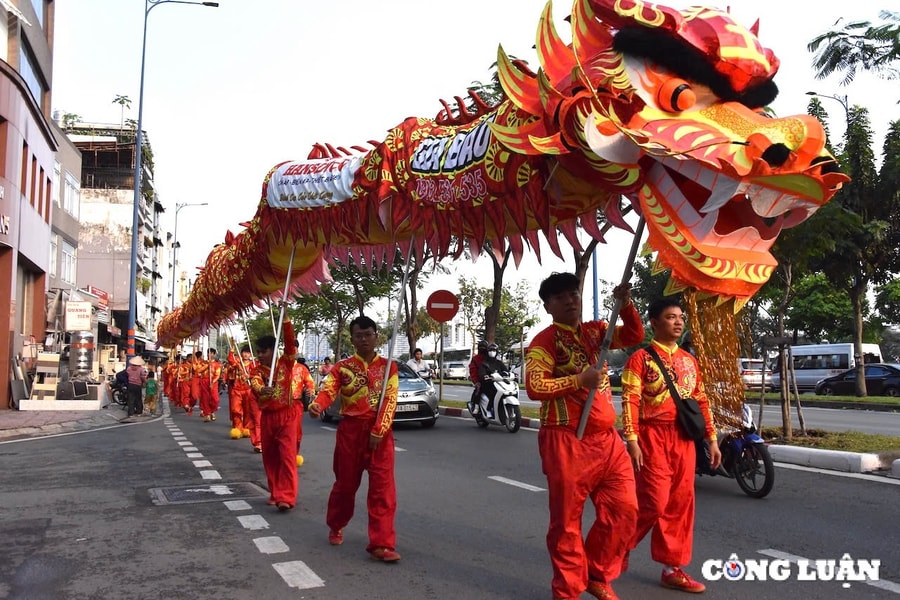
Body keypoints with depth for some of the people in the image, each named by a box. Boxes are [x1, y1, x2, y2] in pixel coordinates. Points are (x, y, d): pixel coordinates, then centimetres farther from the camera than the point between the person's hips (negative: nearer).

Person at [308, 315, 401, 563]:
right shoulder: (342, 367, 2)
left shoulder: (389, 367, 3)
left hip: (380, 432, 0)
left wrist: (378, 430, -15)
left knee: (383, 488, -5)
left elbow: (390, 401, -5)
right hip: (350, 431, 0)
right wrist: (316, 405, -36)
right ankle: (336, 526, 38)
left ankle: (381, 544, -2)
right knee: (345, 483, 14)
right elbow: (328, 390, -14)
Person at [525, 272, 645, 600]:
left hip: (607, 438, 7)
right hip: (567, 441, -6)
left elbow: (634, 336, 9)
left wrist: (626, 304, -5)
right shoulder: (544, 341, -7)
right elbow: (534, 387, -17)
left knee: (623, 510, 8)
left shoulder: (595, 330, 14)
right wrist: (579, 380, -18)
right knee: (567, 520, 2)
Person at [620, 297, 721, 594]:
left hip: (684, 439, 6)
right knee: (655, 501, -8)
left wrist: (712, 439, 12)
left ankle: (672, 568, 16)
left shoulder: (689, 360, 14)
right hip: (653, 436, -6)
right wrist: (632, 441, -17)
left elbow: (701, 401, 16)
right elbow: (630, 402, -11)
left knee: (680, 503, 7)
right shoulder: (641, 358, -5)